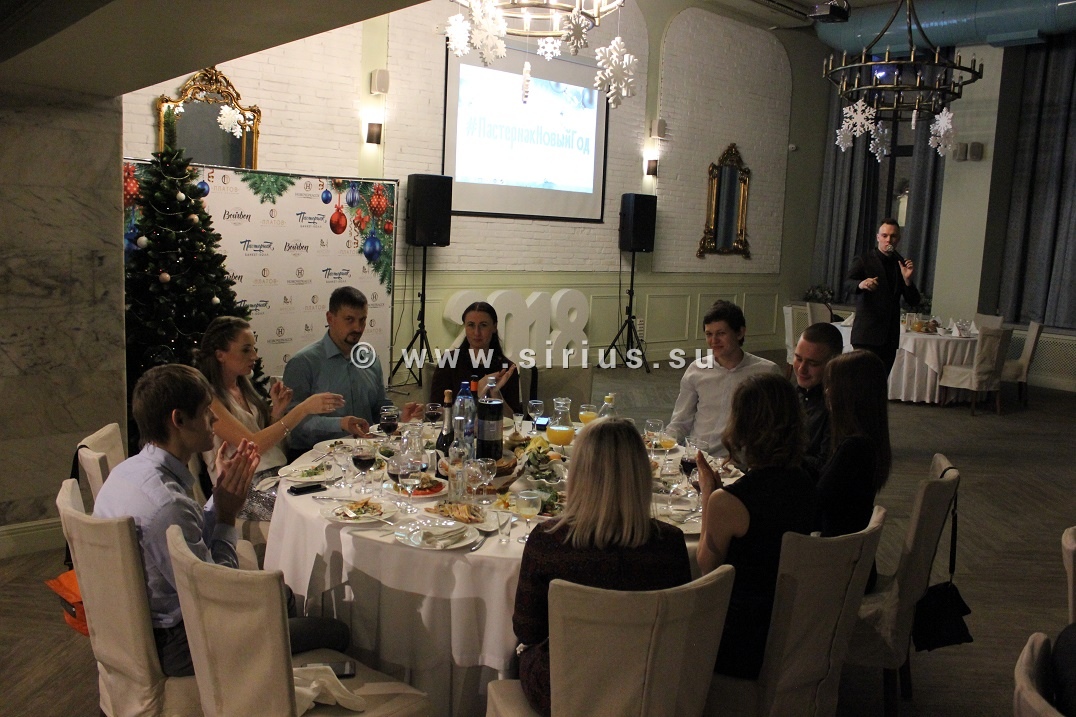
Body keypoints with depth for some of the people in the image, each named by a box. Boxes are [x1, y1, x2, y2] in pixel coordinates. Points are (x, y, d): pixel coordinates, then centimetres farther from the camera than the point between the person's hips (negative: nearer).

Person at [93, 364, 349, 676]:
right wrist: (227, 516, -15)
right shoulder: (166, 503, -33)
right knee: (335, 632, -5)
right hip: (171, 645, -10)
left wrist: (222, 495, -3)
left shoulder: (127, 470, -1)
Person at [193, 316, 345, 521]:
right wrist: (304, 408, -22)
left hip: (276, 472, 7)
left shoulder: (243, 386, 15)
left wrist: (277, 410, 0)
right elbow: (253, 444, -20)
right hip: (244, 488, -7)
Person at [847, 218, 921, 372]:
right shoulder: (864, 261, -1)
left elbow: (914, 302, 10)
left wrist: (907, 279, -8)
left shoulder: (901, 263, 13)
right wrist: (861, 284, -38)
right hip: (867, 335, -5)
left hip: (890, 336, 5)